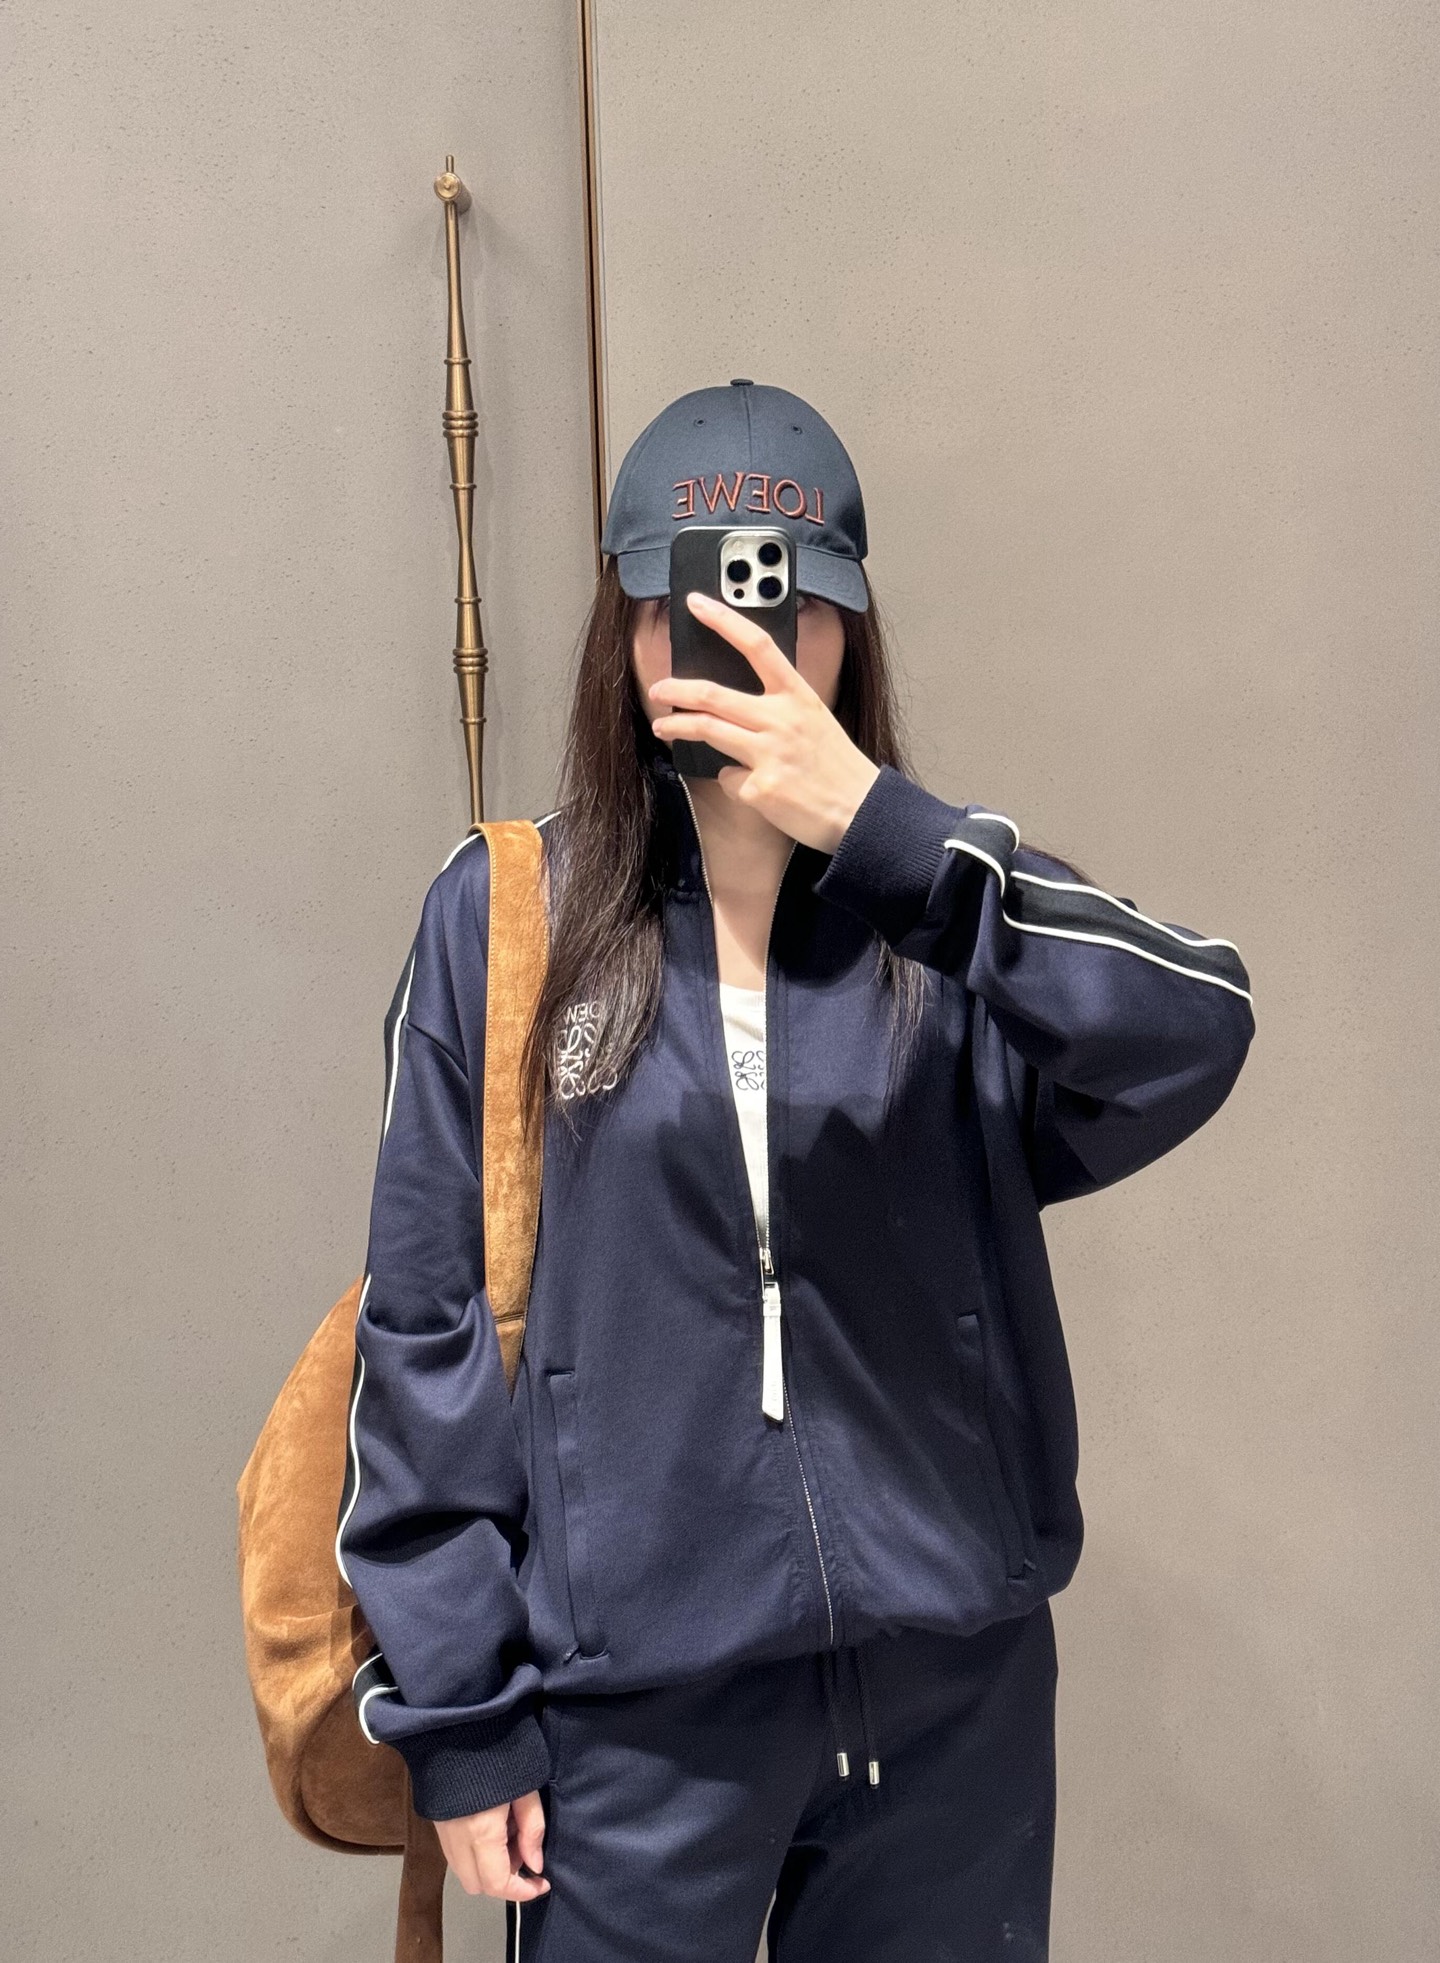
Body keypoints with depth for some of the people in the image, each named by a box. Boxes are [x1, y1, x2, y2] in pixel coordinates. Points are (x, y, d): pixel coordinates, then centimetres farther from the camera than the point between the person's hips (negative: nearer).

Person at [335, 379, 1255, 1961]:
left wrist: (872, 826, -28)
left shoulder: (947, 902, -3)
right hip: (628, 1706, -1)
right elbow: (426, 1327, -4)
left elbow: (1197, 1035, -21)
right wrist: (453, 1710, -2)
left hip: (955, 1683, 2)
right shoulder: (501, 917, -6)